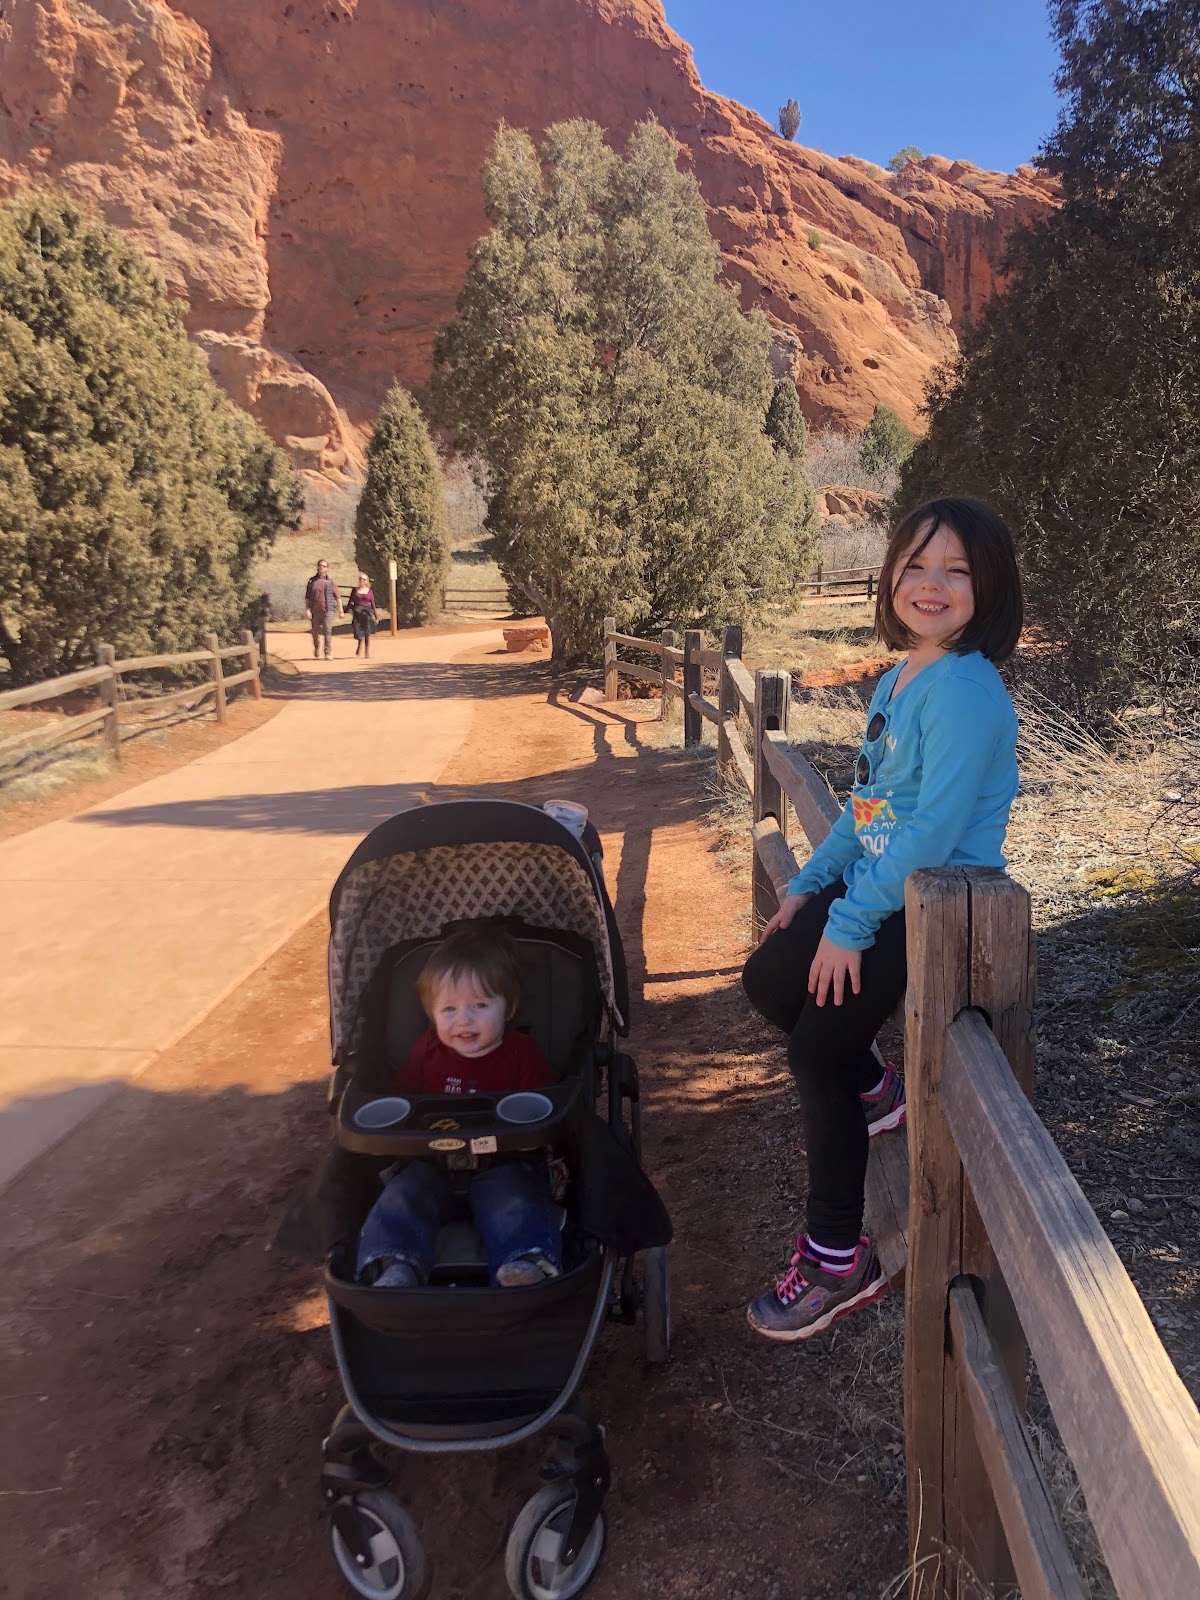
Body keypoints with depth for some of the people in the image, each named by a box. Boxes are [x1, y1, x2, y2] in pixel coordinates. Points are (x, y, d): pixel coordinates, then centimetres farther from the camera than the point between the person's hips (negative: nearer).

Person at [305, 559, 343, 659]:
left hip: (328, 611, -2)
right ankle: (316, 653, 29)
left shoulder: (330, 581, 6)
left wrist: (341, 611, 3)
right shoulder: (312, 581, 9)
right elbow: (307, 597, 8)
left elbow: (338, 597, 7)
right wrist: (307, 610, -2)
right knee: (315, 633, 9)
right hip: (315, 611, 2)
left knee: (328, 631, -12)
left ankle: (328, 653, -11)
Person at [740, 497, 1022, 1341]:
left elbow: (933, 828, -25)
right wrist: (809, 885, 9)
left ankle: (839, 1262, 7)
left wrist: (851, 924, -21)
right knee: (766, 979, 9)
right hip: (872, 888, 9)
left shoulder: (965, 691, -21)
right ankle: (875, 1091, 32)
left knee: (815, 1047, -10)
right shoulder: (900, 678, 9)